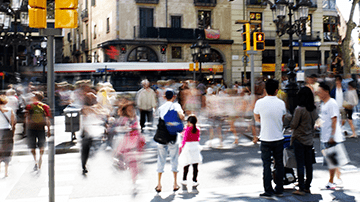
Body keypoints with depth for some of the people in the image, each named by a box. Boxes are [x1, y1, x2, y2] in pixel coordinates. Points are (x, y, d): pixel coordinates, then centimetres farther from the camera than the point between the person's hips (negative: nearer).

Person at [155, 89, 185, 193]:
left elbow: (161, 120, 3)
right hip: (172, 137, -2)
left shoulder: (161, 108, 6)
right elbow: (181, 116, -21)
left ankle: (159, 184, 10)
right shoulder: (176, 105, -4)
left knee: (161, 160, 9)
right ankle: (175, 184, 15)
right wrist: (183, 115, 2)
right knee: (174, 160, 10)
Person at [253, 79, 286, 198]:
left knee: (266, 165, 4)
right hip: (279, 138, 2)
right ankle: (279, 189, 20)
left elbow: (256, 118, 5)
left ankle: (268, 191, 6)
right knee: (279, 164, 13)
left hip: (265, 139, -2)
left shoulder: (260, 103, -10)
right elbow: (282, 119, 10)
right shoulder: (281, 103, -4)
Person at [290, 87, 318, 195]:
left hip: (299, 139, -6)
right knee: (309, 164, 11)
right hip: (310, 139, 6)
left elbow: (293, 125, -13)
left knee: (300, 165, -2)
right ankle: (307, 187, 20)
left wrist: (291, 122, 6)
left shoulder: (299, 109, -17)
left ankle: (301, 189, 0)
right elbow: (315, 122, 13)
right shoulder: (314, 109, 2)